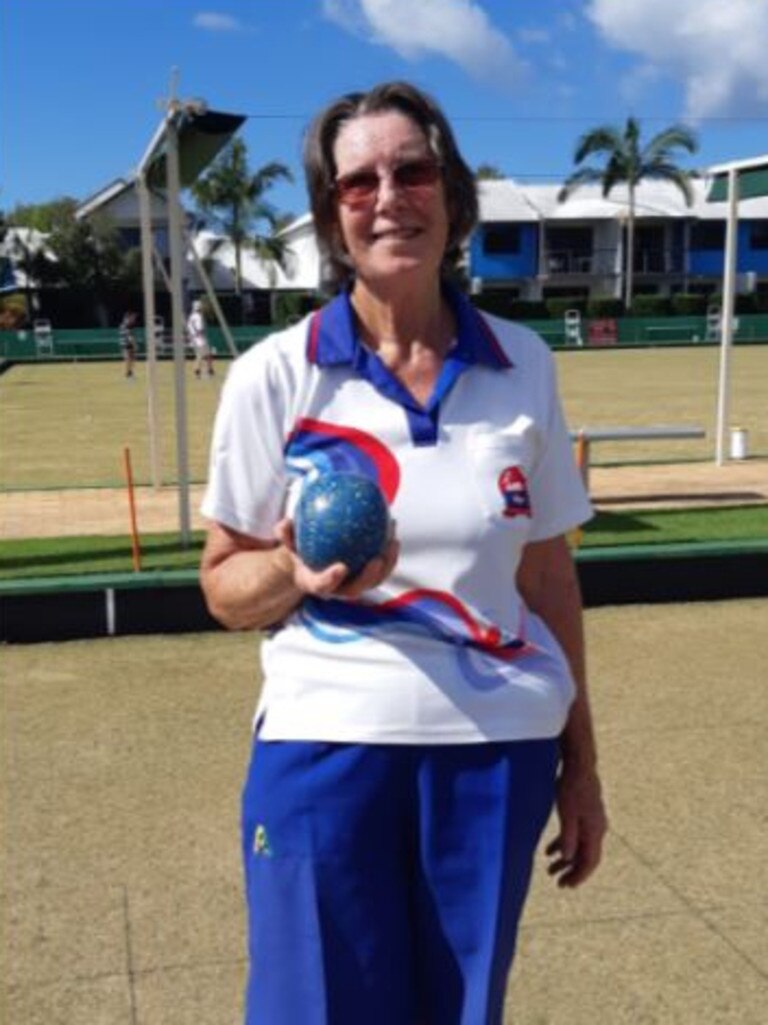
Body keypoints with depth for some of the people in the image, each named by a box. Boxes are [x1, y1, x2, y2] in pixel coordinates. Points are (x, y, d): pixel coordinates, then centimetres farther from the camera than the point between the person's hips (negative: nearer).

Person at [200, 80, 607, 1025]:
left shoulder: (522, 366, 0)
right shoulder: (274, 376, -6)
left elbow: (548, 572, 7)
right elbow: (223, 585, 0)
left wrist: (579, 759, 10)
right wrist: (295, 573, -23)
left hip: (500, 752, 2)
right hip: (327, 746, -2)